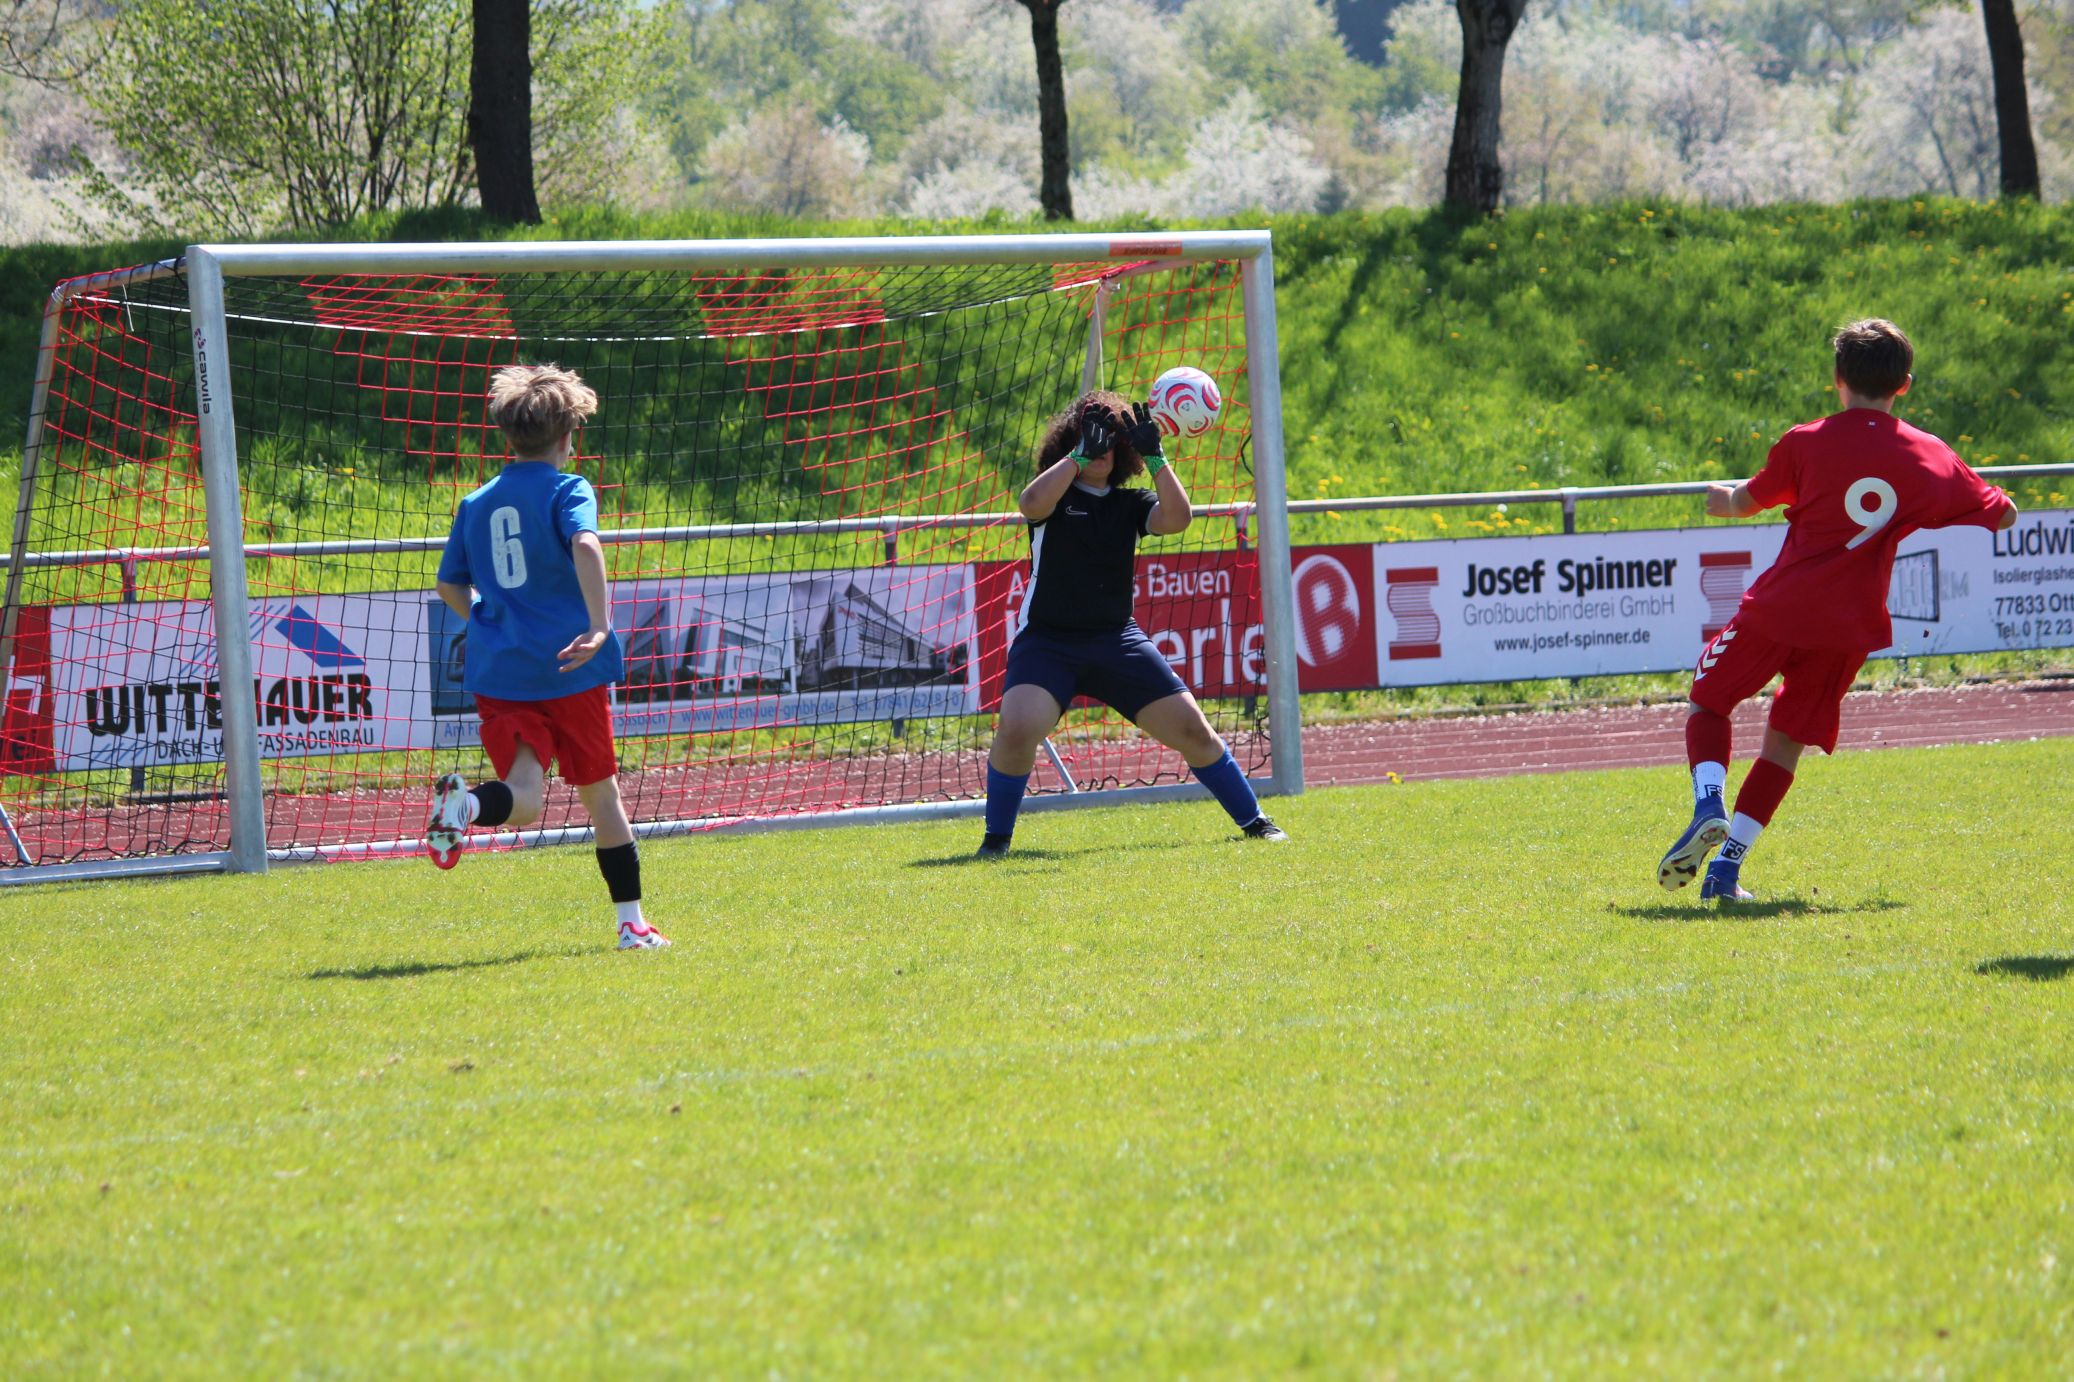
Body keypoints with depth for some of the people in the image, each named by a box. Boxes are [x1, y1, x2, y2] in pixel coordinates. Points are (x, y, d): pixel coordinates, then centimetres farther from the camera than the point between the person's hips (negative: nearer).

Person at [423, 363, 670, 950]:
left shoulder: (476, 504, 13)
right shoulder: (566, 490, -2)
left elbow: (449, 586, 19)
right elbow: (585, 545, -23)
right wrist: (599, 626, -27)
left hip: (498, 673, 3)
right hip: (568, 669, -3)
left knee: (522, 798, -6)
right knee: (600, 794, 11)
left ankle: (465, 802, -40)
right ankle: (632, 923, 15)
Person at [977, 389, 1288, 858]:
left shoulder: (1129, 503, 7)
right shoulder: (1056, 495, -1)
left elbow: (1177, 518, -12)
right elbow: (1031, 503, -26)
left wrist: (1154, 457, -18)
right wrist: (1080, 455, -26)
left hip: (1116, 642, 3)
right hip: (1047, 641, -3)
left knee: (1192, 729, 1)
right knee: (1016, 730, -28)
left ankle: (1253, 821, 18)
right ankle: (996, 837, -8)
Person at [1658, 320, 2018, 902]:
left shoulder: (1807, 443, -2)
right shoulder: (1932, 458, 6)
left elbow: (1743, 503, 13)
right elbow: (2004, 515, 19)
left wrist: (1724, 498, 36)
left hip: (1778, 609, -3)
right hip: (1851, 625, 3)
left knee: (1709, 700, 15)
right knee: (1786, 740, 13)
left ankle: (1709, 806, -13)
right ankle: (1727, 866, 3)